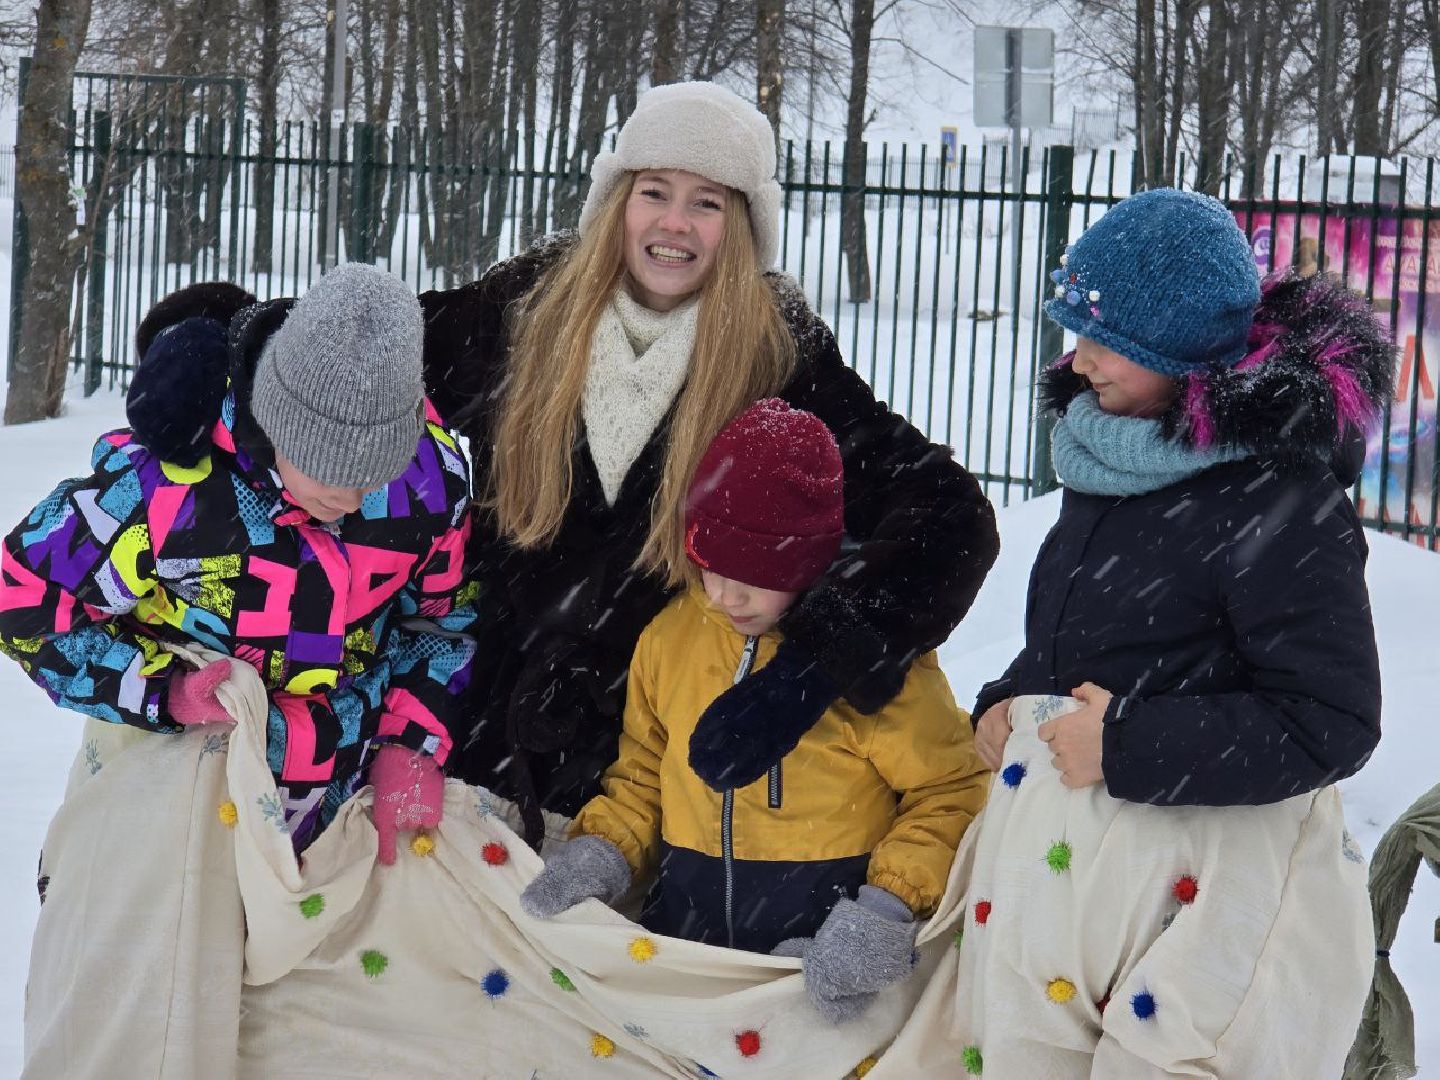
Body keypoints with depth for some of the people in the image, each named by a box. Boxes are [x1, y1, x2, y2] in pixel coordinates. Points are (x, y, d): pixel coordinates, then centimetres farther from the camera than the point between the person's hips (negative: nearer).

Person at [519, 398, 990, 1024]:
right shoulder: (670, 637, 8)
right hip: (689, 922, 5)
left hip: (828, 933, -4)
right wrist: (604, 850, 2)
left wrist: (888, 908, -15)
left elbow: (950, 791, -3)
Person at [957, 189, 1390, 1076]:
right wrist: (1007, 703, 6)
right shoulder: (1111, 460, 9)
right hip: (1057, 866, 8)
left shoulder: (1282, 502, -17)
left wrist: (1126, 747, -20)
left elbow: (1330, 726, -19)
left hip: (1200, 894, -8)